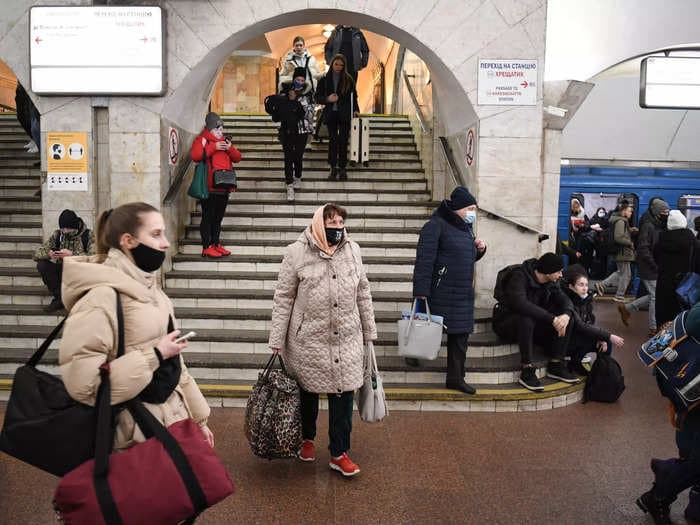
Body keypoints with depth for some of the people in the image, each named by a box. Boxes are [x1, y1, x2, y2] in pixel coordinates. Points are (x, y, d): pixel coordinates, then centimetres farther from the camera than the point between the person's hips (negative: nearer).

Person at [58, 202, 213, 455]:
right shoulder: (102, 295, -19)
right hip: (134, 435, -7)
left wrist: (197, 417, 14)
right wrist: (154, 356, -21)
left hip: (170, 421, 8)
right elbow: (82, 381, -26)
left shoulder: (147, 288, 7)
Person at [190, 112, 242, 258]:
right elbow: (195, 155, -18)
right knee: (208, 217, -3)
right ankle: (207, 247, 0)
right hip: (209, 187, -7)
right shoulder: (201, 140, 0)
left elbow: (237, 158, 16)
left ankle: (216, 244, 21)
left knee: (218, 218, 13)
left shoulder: (224, 141, 22)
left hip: (224, 187, 7)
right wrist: (214, 147, -19)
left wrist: (230, 148, -3)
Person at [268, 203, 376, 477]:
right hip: (308, 339, -2)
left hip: (346, 339, 2)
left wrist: (369, 331, 12)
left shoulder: (352, 250, 2)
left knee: (343, 394, 4)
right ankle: (306, 439, 41)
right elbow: (283, 299, -5)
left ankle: (339, 454, 21)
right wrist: (277, 340, -5)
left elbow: (363, 294, 9)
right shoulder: (296, 253, -8)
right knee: (308, 392, 15)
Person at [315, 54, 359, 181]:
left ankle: (342, 168, 7)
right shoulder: (324, 79, 5)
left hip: (345, 114, 0)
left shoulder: (348, 79, 5)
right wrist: (327, 99, -13)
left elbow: (353, 97, 10)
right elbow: (317, 97, 5)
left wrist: (355, 110, -2)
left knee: (343, 141, 1)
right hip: (331, 114, 0)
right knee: (332, 140, 0)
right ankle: (333, 169, 4)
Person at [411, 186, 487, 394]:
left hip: (464, 292, 8)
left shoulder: (466, 227, 15)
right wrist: (421, 291, -24)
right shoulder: (436, 226, -12)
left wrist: (480, 249, 4)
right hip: (441, 290, -8)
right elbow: (424, 259, -19)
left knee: (461, 334, 8)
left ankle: (455, 377, 18)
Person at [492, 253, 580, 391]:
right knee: (526, 318, -39)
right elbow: (520, 303, -38)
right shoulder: (519, 276, -23)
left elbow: (564, 299, -4)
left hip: (533, 324, 7)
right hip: (506, 323, -7)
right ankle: (527, 371, -30)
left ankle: (556, 364, -7)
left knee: (568, 320, -11)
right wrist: (552, 319, -39)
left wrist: (566, 315, -29)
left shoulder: (549, 282, 1)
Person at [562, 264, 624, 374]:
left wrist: (602, 338, -19)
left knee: (606, 344, -8)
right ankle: (574, 364, -7)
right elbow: (581, 326, -32)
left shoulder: (585, 299, 0)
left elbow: (591, 323, 0)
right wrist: (609, 336, -33)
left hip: (579, 338, 7)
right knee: (591, 337, -25)